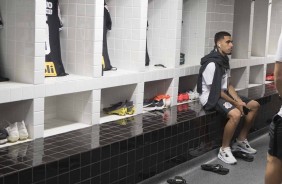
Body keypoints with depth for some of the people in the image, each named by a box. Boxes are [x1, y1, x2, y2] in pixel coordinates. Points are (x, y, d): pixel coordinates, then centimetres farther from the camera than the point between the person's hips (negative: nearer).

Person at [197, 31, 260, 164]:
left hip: (223, 94, 10)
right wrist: (235, 103, -16)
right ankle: (224, 150, -16)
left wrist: (238, 100, -3)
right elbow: (215, 90, -21)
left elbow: (227, 85, 11)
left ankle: (241, 141, 19)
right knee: (235, 114, -33)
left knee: (254, 105, 9)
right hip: (211, 97, -10)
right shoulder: (212, 64, -22)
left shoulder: (224, 60, 8)